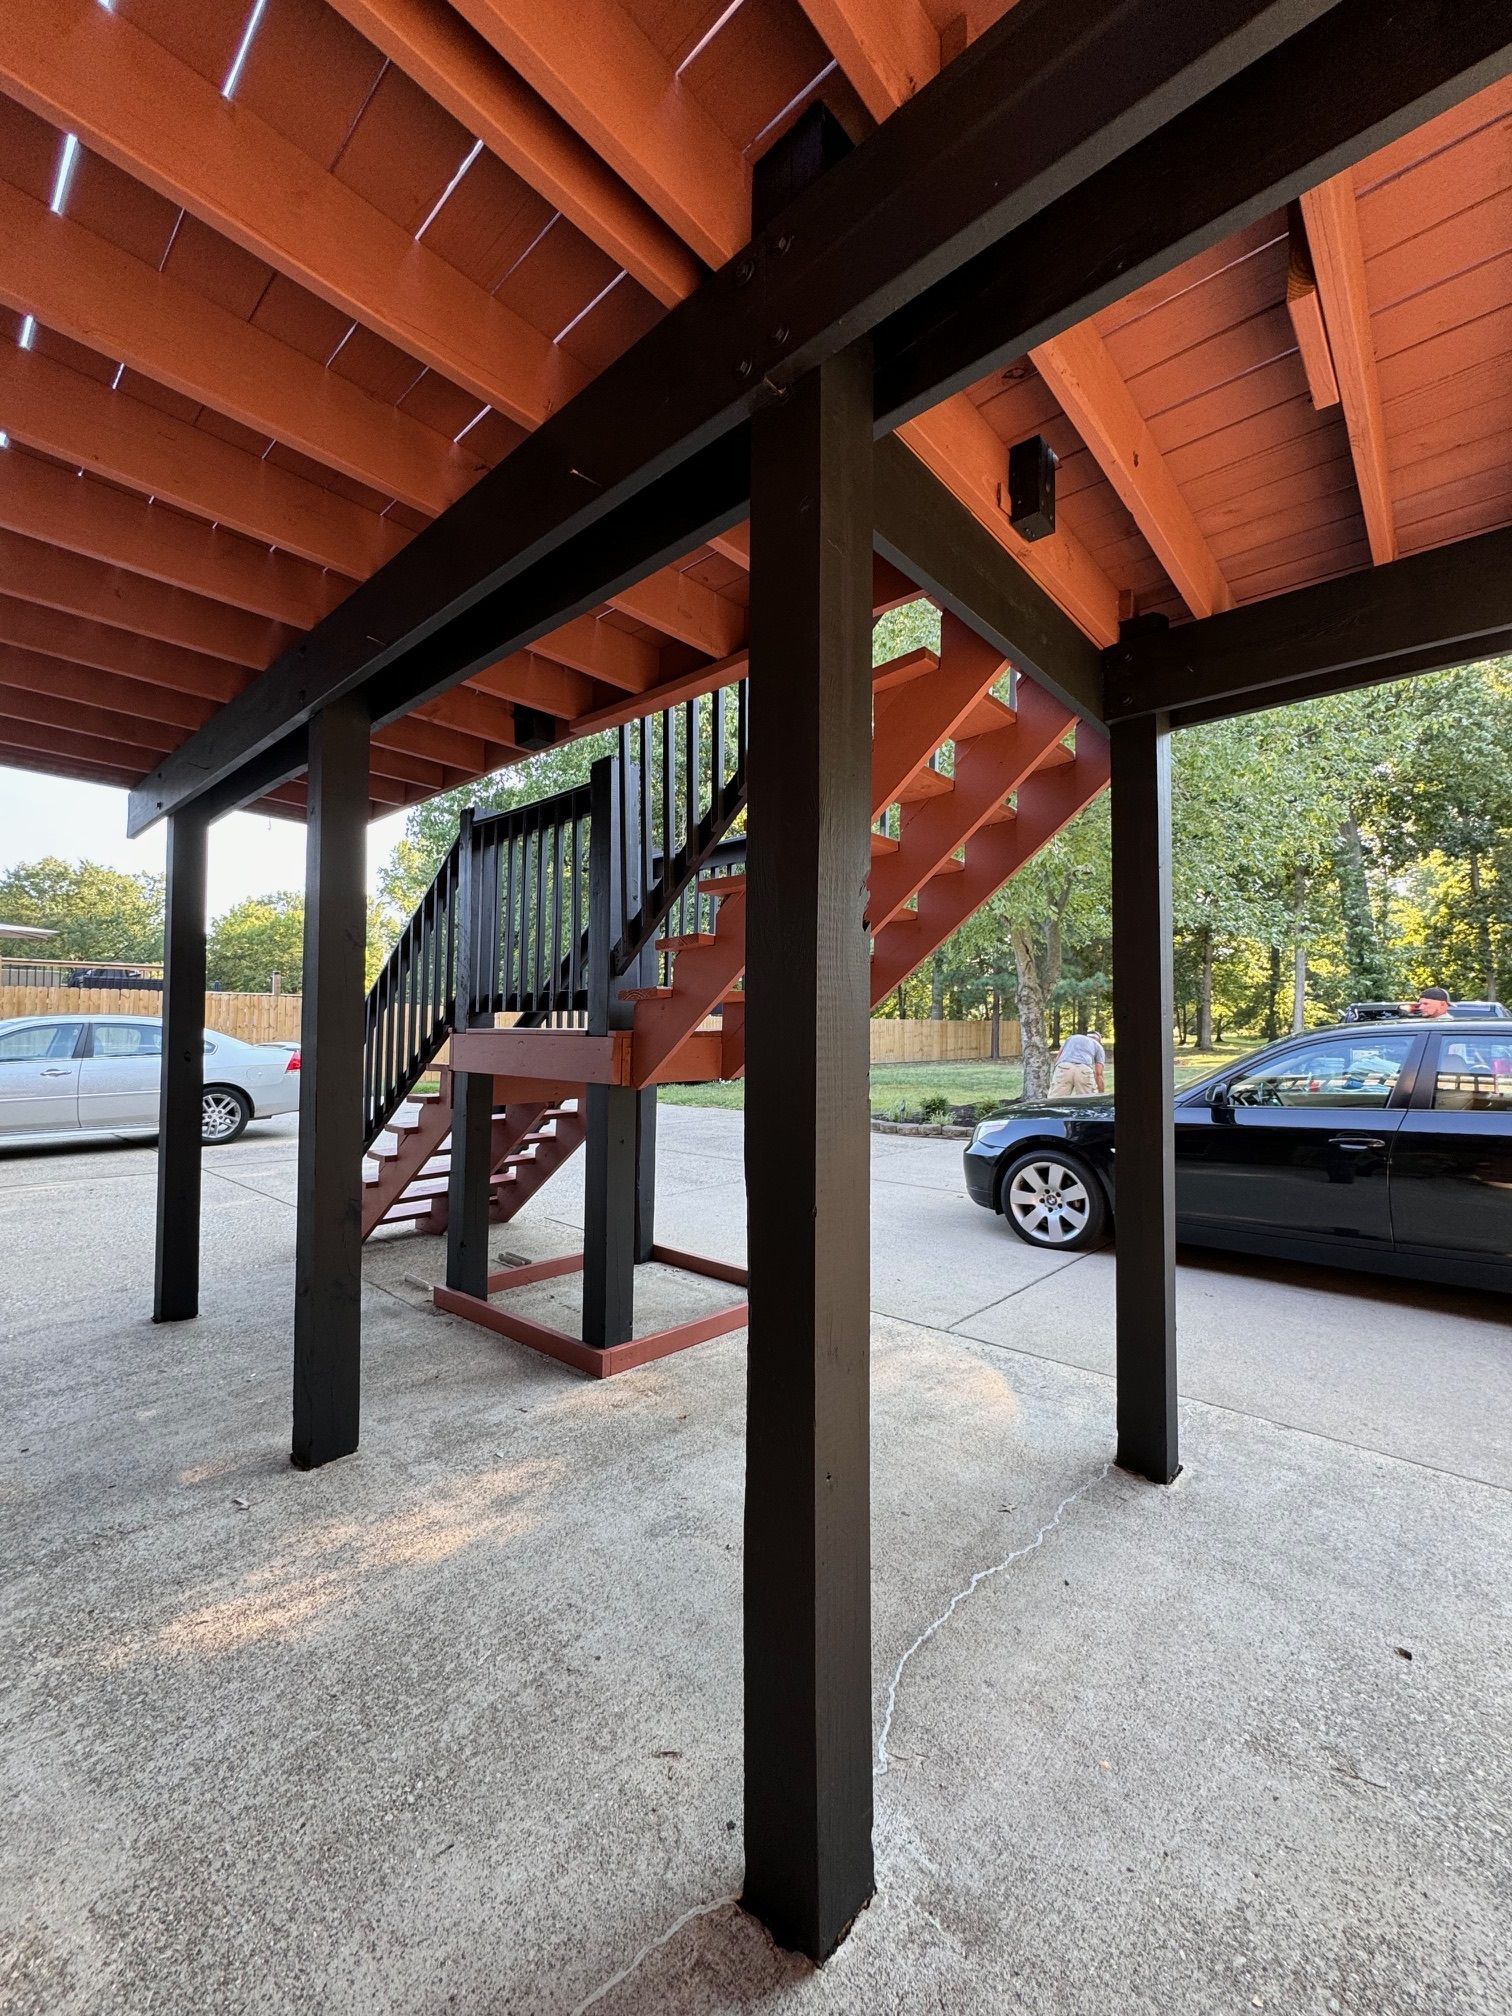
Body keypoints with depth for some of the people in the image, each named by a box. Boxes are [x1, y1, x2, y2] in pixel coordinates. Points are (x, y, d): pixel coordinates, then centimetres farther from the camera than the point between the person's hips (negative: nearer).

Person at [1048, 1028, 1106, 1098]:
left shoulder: (1071, 1038, 38)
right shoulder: (1098, 1046, 30)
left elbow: (1057, 1059, 26)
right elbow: (1098, 1074, 17)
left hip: (1063, 1068, 1)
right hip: (1084, 1069, -1)